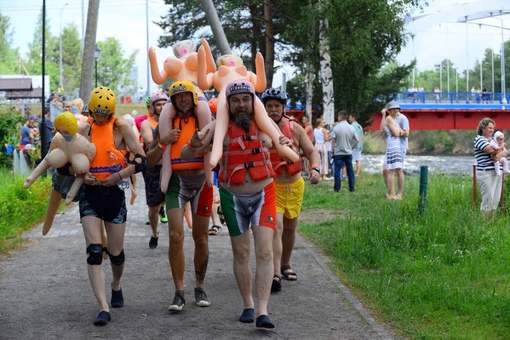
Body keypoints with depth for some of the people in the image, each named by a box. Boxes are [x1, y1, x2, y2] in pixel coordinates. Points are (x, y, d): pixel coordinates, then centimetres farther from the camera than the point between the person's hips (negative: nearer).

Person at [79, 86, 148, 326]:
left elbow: (142, 160, -6)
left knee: (116, 251, 10)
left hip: (114, 193, -1)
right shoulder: (84, 130, 4)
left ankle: (116, 286, 43)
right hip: (90, 193, 1)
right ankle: (103, 308, -15)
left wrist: (119, 175, -18)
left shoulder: (121, 128, -2)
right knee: (94, 251, -11)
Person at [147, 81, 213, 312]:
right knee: (176, 236, -12)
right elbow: (151, 161, 4)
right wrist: (163, 142, -11)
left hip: (201, 181, 1)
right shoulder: (166, 124, 6)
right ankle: (179, 293, -7)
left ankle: (200, 288, 21)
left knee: (201, 237, 8)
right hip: (177, 182, 0)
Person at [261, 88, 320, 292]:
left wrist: (315, 169, -20)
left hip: (294, 185, 4)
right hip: (271, 185, -4)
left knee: (290, 228, 16)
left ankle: (285, 265, 37)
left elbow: (311, 151, -1)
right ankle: (275, 274, -25)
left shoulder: (295, 128, 0)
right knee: (276, 227, -18)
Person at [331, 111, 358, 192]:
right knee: (350, 170, 8)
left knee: (337, 170, 3)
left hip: (338, 153, -3)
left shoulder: (336, 128, -9)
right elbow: (357, 140, -1)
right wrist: (352, 147, 10)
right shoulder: (351, 128, 0)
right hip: (349, 152, 3)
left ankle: (337, 188, 6)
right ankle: (351, 188, 10)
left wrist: (333, 151, 2)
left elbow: (333, 141, -8)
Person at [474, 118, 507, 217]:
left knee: (496, 200, 6)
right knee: (488, 200, -10)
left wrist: (500, 154, -11)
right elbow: (490, 150, -17)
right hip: (485, 173, -8)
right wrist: (500, 150, 3)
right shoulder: (479, 139, -3)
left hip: (497, 172, 8)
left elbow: (505, 151, 12)